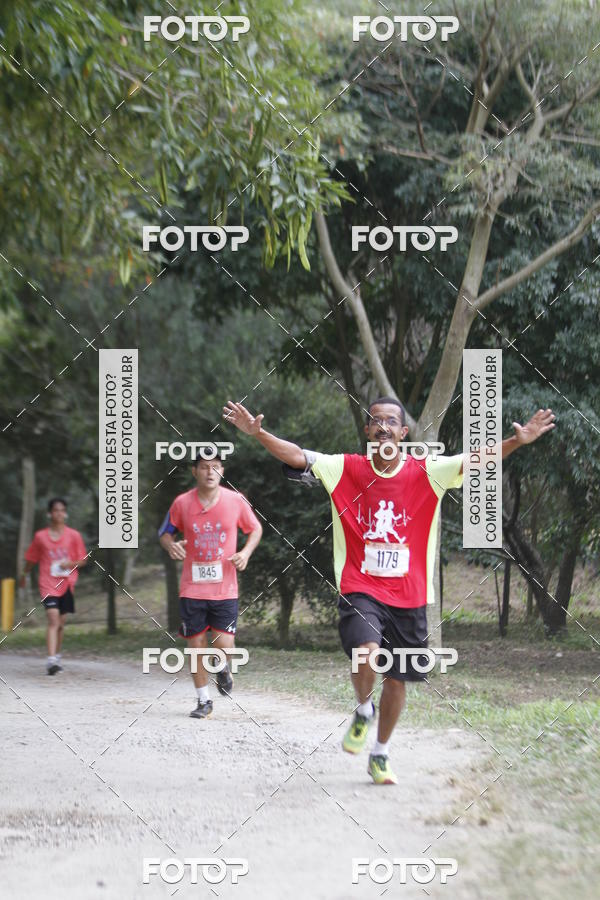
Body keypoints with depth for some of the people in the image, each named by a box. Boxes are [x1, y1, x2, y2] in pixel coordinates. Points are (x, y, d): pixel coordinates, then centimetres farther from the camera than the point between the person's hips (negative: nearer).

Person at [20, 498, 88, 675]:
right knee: (53, 620, -18)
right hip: (48, 584, -2)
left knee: (61, 623, 11)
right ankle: (51, 660, -27)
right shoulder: (40, 536, 1)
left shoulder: (73, 535, 2)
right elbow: (31, 559, 16)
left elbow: (83, 560, 5)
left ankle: (57, 656, 31)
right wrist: (25, 574, 25)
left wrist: (70, 563, -13)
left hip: (67, 584, 2)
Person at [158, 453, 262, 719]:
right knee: (196, 644, 3)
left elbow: (255, 529, 12)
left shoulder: (236, 501, -2)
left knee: (224, 645, -10)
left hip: (225, 589, -1)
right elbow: (165, 533, 11)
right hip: (192, 589, 1)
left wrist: (246, 552, -6)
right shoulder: (182, 503, -2)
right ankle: (204, 701, 18)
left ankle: (223, 669, 27)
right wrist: (170, 545, -12)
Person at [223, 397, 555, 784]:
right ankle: (364, 710, 6)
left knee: (398, 680, 8)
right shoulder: (347, 468, -1)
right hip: (360, 589, -2)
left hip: (409, 595, 2)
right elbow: (297, 456, -9)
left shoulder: (425, 473, -1)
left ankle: (380, 756, 30)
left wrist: (517, 441, -27)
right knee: (367, 654, -27)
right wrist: (259, 433, -25)